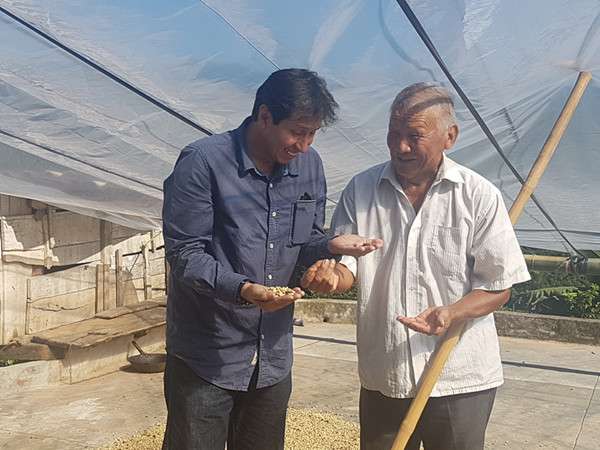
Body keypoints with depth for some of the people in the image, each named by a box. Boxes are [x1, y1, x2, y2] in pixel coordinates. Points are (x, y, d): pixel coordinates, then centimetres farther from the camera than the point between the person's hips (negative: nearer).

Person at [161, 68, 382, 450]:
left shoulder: (309, 165, 2)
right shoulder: (204, 162, -16)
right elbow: (185, 255, -16)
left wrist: (332, 246, -12)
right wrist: (243, 290, -31)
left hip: (274, 358, 5)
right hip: (205, 360, -5)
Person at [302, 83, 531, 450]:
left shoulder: (480, 196, -7)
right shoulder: (361, 190, 1)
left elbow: (498, 287, -5)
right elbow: (347, 266, 4)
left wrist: (451, 314, -23)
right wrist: (332, 275, -20)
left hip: (461, 380, -2)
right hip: (383, 378, 2)